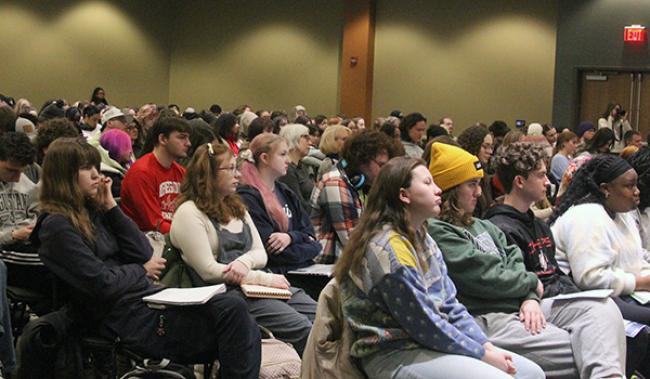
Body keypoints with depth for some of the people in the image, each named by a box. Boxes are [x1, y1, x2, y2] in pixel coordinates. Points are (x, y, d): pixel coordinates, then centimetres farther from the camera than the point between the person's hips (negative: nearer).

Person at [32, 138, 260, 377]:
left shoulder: (92, 210, 16)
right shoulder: (56, 227, -8)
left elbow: (144, 253, 9)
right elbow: (101, 284, -15)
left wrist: (110, 206, 7)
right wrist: (142, 271, 2)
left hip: (150, 295, 8)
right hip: (126, 318, -8)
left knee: (234, 309, -15)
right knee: (232, 312, -22)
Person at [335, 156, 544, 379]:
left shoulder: (422, 239, 13)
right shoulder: (388, 248, -17)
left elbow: (450, 304, 12)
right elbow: (423, 324, -18)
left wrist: (486, 346, -1)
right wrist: (482, 355, -11)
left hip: (434, 342, 9)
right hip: (396, 356, -9)